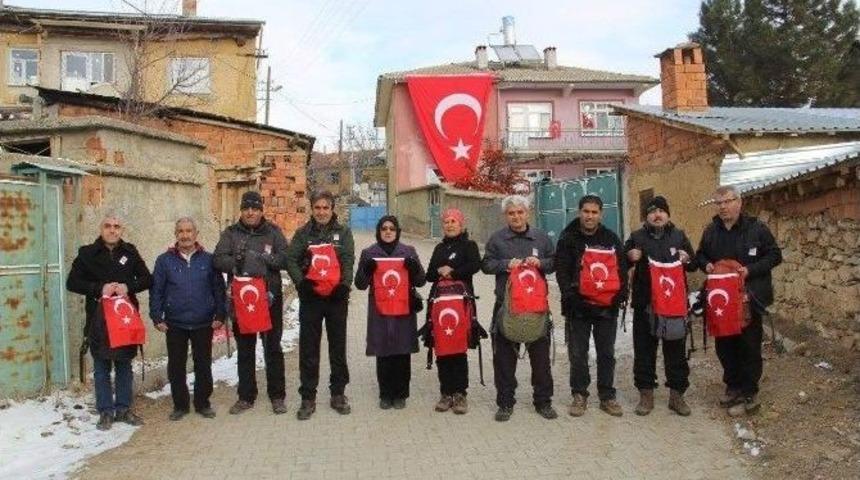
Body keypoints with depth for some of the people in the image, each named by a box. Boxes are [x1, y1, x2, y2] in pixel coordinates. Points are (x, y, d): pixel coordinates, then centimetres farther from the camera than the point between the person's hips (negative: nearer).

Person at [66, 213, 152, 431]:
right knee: (102, 368, 5)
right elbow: (72, 282, -3)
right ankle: (106, 412, 15)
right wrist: (99, 288, -16)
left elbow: (147, 279, 5)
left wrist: (129, 286, -13)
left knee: (124, 365, 10)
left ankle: (123, 409, 20)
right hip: (98, 320, -1)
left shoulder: (130, 252, 6)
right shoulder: (87, 253, 1)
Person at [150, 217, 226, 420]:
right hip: (175, 324, 0)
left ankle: (203, 403, 21)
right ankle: (180, 405, 21)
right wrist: (157, 317, -3)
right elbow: (156, 290, 3)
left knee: (203, 365, 8)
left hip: (203, 324, 0)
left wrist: (219, 315, -1)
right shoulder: (165, 260, 2)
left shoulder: (208, 260, 3)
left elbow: (218, 289, 4)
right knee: (176, 366, 8)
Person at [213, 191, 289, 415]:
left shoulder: (273, 232, 4)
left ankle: (277, 396, 18)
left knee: (273, 348, 7)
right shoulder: (230, 233, 5)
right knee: (244, 349, 11)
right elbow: (218, 260, -7)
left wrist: (264, 257, -21)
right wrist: (237, 263, -23)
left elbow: (285, 258, -8)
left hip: (270, 297, -1)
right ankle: (246, 396, 23)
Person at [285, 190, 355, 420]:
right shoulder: (303, 233, 7)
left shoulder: (343, 232, 6)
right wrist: (301, 281, -18)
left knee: (338, 347, 9)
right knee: (308, 348, 4)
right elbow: (291, 260, -1)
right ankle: (308, 397, 13)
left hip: (336, 297, 0)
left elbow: (348, 261, -4)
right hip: (310, 297, 0)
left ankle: (338, 393, 22)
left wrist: (345, 284, -19)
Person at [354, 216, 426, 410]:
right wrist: (366, 269, -15)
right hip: (379, 311, 0)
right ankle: (385, 395, 14)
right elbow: (360, 284, 5)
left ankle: (400, 394, 16)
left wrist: (414, 268, -13)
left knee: (402, 354, 3)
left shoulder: (408, 252, 8)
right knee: (383, 354, 2)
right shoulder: (369, 253, 6)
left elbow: (420, 281, 7)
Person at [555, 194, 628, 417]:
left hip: (607, 307, 3)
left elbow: (621, 269, 9)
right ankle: (579, 395, 18)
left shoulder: (611, 239, 8)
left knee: (607, 354, 10)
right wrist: (570, 297, -17)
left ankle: (607, 396, 21)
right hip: (579, 307, -2)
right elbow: (562, 271, -7)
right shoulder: (568, 238, -1)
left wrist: (620, 295, -4)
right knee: (578, 354, 5)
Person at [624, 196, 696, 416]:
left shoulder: (679, 236, 7)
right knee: (644, 349, 5)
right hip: (644, 303, 0)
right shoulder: (636, 237, 5)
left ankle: (677, 395, 18)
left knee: (675, 348, 7)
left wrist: (687, 259, -10)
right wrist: (630, 257, -12)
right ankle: (646, 394, 16)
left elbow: (693, 265, 13)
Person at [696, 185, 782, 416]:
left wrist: (750, 270, -17)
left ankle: (749, 396, 10)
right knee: (724, 345, 12)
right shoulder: (711, 231, 9)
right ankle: (733, 386, 29)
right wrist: (706, 264, -2)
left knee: (749, 346, 1)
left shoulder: (756, 228, -6)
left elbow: (775, 255, -4)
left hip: (749, 298, -5)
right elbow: (700, 255, 21)